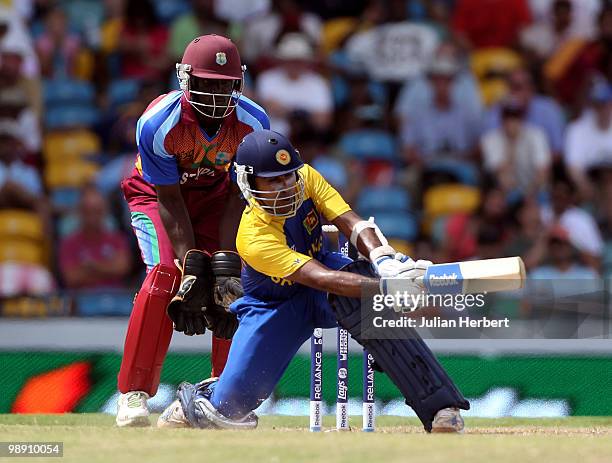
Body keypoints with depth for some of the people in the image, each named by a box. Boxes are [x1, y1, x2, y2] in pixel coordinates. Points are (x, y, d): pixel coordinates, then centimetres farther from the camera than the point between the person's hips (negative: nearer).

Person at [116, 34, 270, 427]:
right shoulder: (158, 124, -33)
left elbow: (238, 197, -18)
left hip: (214, 195, 3)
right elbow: (169, 202, -26)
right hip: (156, 194, -3)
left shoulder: (253, 123, -25)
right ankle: (134, 395, -19)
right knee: (166, 273, -24)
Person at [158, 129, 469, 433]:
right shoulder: (254, 238, -35)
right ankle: (196, 402, 32)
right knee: (233, 405, -11)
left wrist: (383, 260, -48)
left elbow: (352, 224, -26)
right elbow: (321, 279, -45)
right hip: (273, 305, -3)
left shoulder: (306, 178, -19)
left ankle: (439, 406, -38)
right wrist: (386, 286, -58)